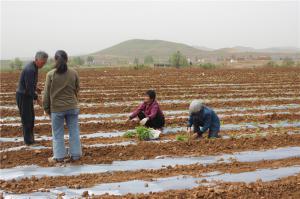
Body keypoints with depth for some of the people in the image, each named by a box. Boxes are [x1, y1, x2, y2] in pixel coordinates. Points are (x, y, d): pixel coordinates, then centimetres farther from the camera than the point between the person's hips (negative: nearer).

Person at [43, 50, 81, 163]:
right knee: (74, 131, 12)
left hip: (57, 108, -2)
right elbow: (77, 90, 5)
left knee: (58, 133, 10)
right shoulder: (74, 73, -5)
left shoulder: (50, 74, -11)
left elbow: (47, 94, -5)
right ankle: (75, 154, 18)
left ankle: (59, 156, 17)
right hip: (72, 107, 2)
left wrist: (46, 108, 6)